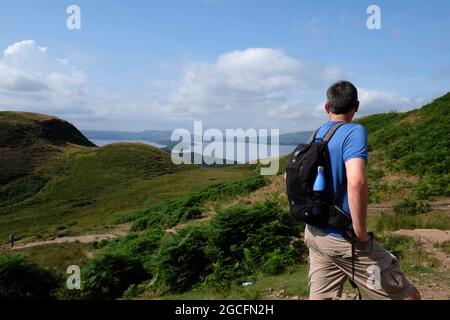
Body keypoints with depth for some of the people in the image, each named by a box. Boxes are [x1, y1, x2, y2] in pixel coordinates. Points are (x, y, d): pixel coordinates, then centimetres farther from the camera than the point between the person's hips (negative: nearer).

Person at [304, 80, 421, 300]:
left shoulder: (314, 136, 7)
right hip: (342, 239, -7)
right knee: (409, 296, 8)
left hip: (314, 234, 8)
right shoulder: (354, 132, -15)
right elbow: (356, 182, -30)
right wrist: (360, 232, -20)